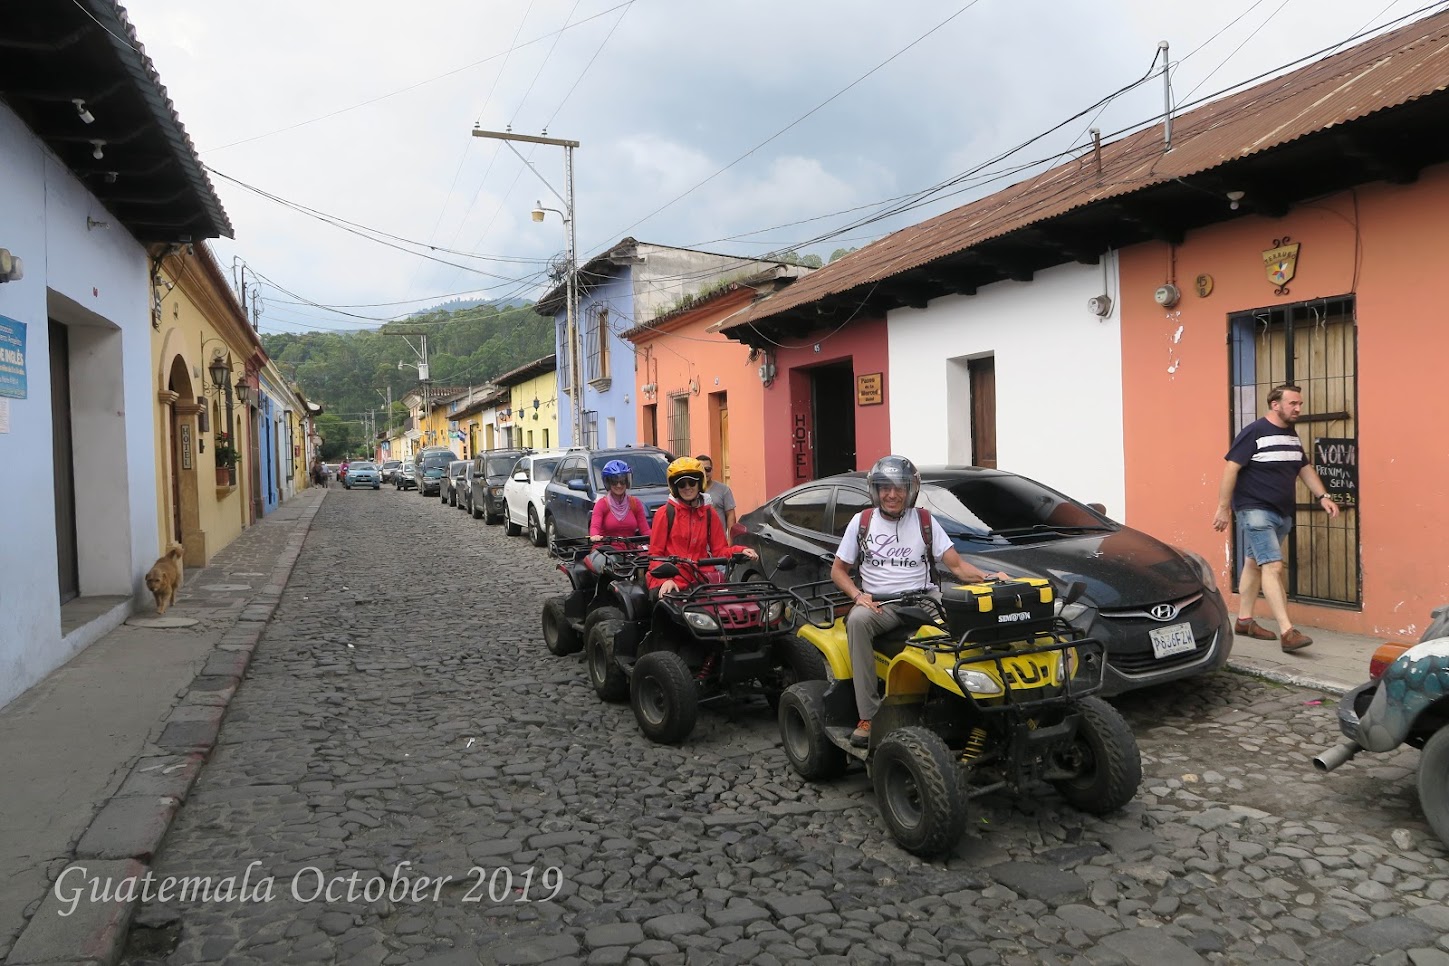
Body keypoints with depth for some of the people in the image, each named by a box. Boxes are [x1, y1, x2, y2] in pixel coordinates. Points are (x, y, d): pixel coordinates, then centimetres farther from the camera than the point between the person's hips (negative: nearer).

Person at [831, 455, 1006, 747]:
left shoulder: (925, 520, 8)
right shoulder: (862, 521, 9)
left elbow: (956, 565, 3)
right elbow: (838, 570, 11)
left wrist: (989, 577, -17)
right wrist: (858, 595, -9)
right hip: (879, 603, 0)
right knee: (857, 620, -36)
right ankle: (868, 717, -34)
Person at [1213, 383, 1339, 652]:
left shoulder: (1293, 437, 12)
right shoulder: (1253, 432, -12)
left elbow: (1305, 468, 22)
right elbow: (1230, 469, -15)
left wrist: (1322, 496, 9)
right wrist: (1224, 508, -17)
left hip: (1282, 513, 8)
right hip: (1255, 511, -8)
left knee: (1255, 564, 15)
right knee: (1273, 567, -14)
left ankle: (1244, 620, 24)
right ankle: (1287, 632, -18)